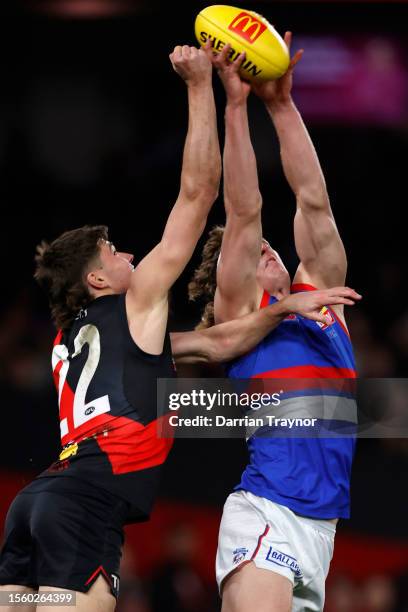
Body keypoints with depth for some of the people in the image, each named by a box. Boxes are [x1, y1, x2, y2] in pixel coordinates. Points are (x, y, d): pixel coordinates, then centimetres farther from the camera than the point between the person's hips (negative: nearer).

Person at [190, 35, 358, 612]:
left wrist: (282, 103, 15)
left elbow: (314, 201, 18)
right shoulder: (240, 307, 9)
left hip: (321, 522, 6)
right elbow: (244, 212, 0)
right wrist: (236, 103, -3)